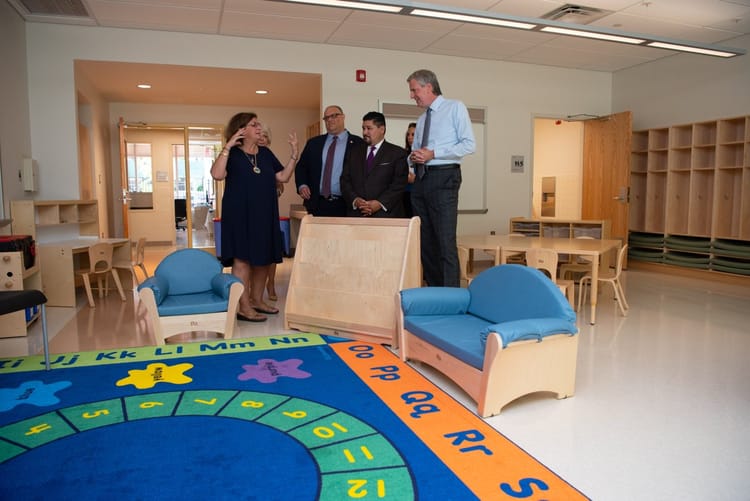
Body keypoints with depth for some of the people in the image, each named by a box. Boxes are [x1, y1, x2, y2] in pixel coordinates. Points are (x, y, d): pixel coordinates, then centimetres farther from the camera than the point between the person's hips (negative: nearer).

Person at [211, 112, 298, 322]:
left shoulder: (265, 153, 12)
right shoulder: (232, 153, -3)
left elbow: (283, 177, 7)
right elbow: (217, 174, -20)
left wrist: (294, 152, 0)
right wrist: (228, 146, -19)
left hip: (264, 214, 6)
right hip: (240, 215, -6)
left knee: (263, 258, 10)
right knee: (242, 259, -6)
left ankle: (256, 300, 23)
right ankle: (244, 307, -2)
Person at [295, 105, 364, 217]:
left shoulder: (357, 143, 2)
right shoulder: (313, 143, 15)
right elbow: (301, 167, 18)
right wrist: (301, 185, -1)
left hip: (344, 206, -3)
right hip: (317, 204, 3)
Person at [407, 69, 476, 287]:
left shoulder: (455, 108, 1)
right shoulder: (422, 118, 21)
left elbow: (469, 144, -8)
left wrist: (433, 153, -13)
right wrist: (413, 157, 1)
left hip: (444, 177, -7)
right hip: (421, 179, 7)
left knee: (445, 240, -11)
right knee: (425, 240, 8)